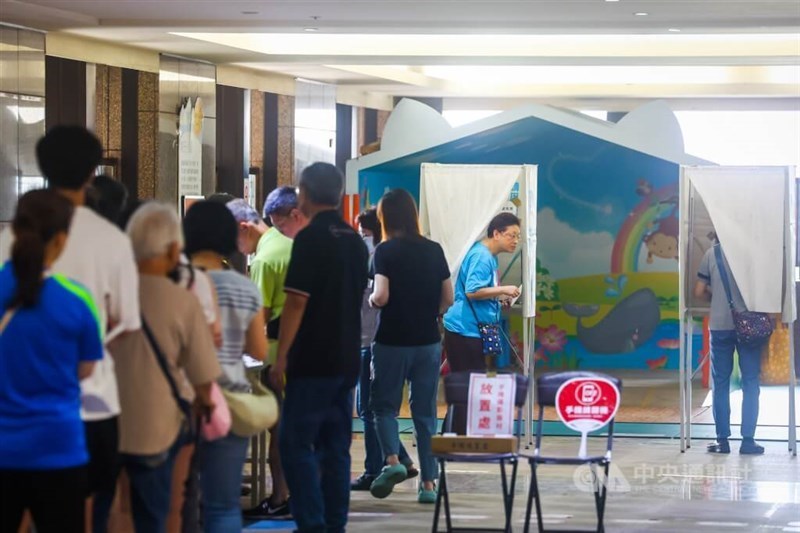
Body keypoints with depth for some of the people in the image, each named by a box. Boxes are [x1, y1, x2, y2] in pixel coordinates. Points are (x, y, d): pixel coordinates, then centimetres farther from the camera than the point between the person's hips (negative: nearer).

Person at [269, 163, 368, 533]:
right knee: (336, 446, 9)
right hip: (347, 360, 8)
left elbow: (296, 303, -15)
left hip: (313, 360, -8)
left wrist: (280, 358, -12)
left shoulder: (310, 239, -12)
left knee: (296, 443, -4)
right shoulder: (355, 242, 12)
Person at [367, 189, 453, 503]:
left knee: (385, 405, 11)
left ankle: (392, 460, -13)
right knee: (425, 412, 9)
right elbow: (448, 298, 6)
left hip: (393, 341, -4)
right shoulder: (434, 250, 3)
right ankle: (428, 483, 9)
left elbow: (381, 296, -18)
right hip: (428, 342, 4)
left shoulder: (386, 251, -10)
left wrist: (370, 300, 3)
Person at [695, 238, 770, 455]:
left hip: (719, 324, 1)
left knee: (720, 383, 7)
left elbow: (699, 292, 3)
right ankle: (748, 440, 0)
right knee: (750, 383, 4)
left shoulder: (712, 253, 0)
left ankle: (722, 440, 6)